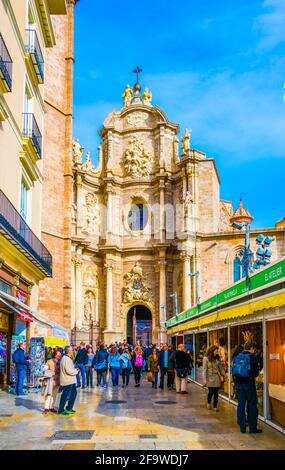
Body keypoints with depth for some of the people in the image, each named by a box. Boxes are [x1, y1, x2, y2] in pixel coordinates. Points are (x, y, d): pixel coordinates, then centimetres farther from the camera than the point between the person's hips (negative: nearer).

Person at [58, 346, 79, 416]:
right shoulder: (66, 359, -21)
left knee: (73, 393, 17)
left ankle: (69, 408, 26)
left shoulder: (68, 358, 13)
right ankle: (61, 410, 11)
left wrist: (75, 369, 9)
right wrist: (76, 371, -9)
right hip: (67, 381, -11)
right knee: (65, 396, -1)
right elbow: (69, 371, -24)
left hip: (71, 381, 11)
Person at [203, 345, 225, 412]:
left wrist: (224, 375, 4)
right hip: (210, 378, -4)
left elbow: (221, 367, 12)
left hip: (217, 377, 4)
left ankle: (215, 406, 13)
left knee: (216, 393, 3)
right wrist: (204, 379, -13)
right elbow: (204, 369, -8)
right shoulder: (206, 358, -6)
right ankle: (208, 403, 23)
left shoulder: (217, 358, 7)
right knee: (211, 392, -5)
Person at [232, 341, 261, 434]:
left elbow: (233, 370, 10)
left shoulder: (237, 357, 8)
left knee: (240, 404, 8)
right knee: (252, 405, 5)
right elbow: (256, 372, -2)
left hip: (238, 383, 5)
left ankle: (242, 428, 11)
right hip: (248, 383, -5)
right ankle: (252, 428, 7)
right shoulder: (253, 357, -7)